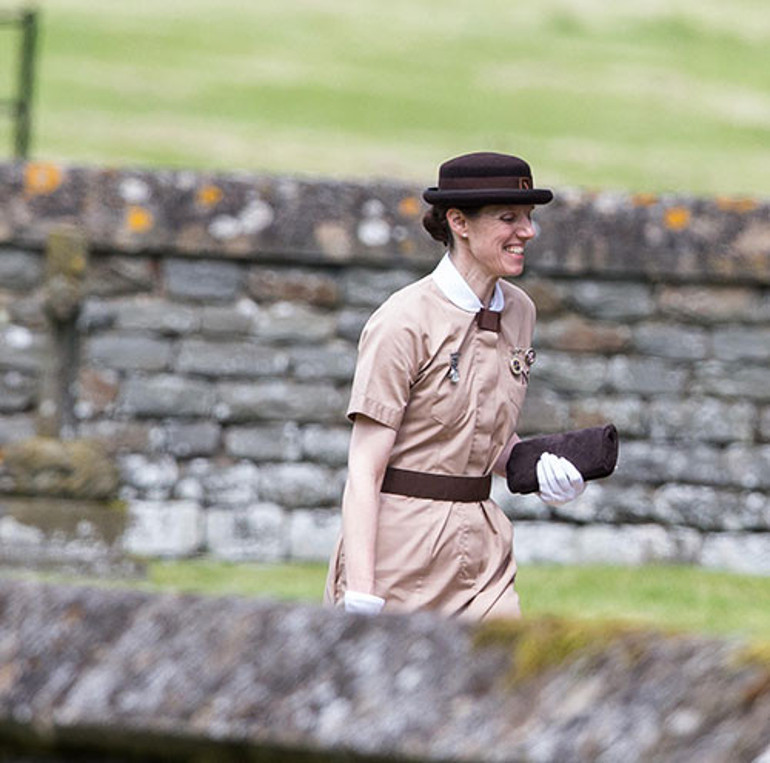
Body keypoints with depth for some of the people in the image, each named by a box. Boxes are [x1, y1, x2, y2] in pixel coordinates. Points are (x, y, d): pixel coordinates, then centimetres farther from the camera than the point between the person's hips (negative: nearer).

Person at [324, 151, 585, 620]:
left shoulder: (518, 312, 9)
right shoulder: (405, 322, -12)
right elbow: (364, 469, -14)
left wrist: (540, 469, 1)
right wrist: (360, 595, -22)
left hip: (483, 546, 6)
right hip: (400, 548, -6)